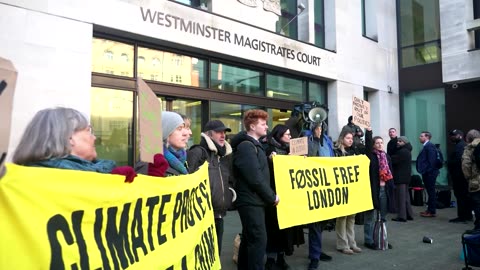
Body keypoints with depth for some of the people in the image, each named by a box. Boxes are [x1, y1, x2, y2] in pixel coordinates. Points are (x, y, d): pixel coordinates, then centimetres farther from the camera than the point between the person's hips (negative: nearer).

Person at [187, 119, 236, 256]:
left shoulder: (223, 155, 16)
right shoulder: (197, 153, -10)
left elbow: (229, 179, 26)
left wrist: (230, 192, 10)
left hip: (218, 214, 8)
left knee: (216, 253, 17)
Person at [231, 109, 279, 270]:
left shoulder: (253, 145, 16)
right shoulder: (246, 146, -16)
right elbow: (255, 178, -21)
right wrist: (272, 197, -11)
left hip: (253, 201, 10)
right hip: (251, 201, -10)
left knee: (249, 239, 16)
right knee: (258, 240, -7)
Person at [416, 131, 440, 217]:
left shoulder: (429, 146, -13)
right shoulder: (426, 146, 15)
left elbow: (431, 160, -20)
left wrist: (427, 171, -20)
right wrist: (423, 171, 12)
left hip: (429, 173, -10)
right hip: (427, 173, 10)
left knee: (431, 192, -2)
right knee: (430, 192, 15)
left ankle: (432, 212, 4)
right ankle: (429, 209, 24)